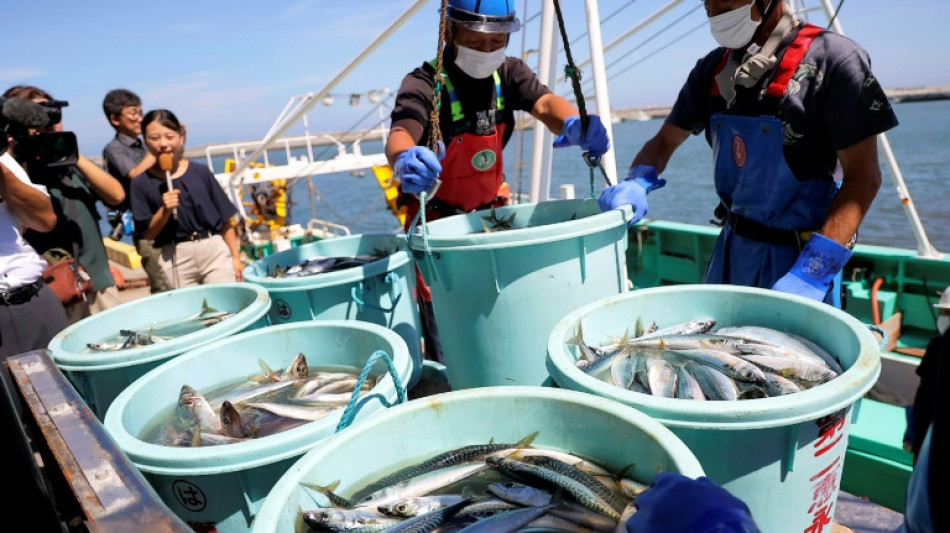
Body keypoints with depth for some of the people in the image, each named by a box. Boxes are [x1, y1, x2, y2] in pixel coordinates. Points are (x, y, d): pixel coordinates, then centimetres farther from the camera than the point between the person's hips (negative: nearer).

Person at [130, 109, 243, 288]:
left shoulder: (200, 172, 2)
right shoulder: (141, 183, 0)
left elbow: (225, 220, 4)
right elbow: (147, 234, 0)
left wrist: (235, 257, 2)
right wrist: (165, 210, -16)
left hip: (214, 249, 0)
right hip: (176, 258, 0)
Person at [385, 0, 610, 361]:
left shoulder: (509, 73, -5)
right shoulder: (424, 84, -19)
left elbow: (544, 103, -23)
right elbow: (401, 133, -38)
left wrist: (575, 124, -47)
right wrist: (405, 159, -63)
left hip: (491, 211, 5)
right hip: (438, 220, -4)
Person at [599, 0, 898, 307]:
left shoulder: (830, 58, -15)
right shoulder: (713, 69, 2)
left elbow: (863, 176, -17)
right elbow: (664, 142, 9)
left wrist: (811, 273, -27)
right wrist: (637, 183, -14)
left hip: (801, 255, -6)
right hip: (731, 246, 6)